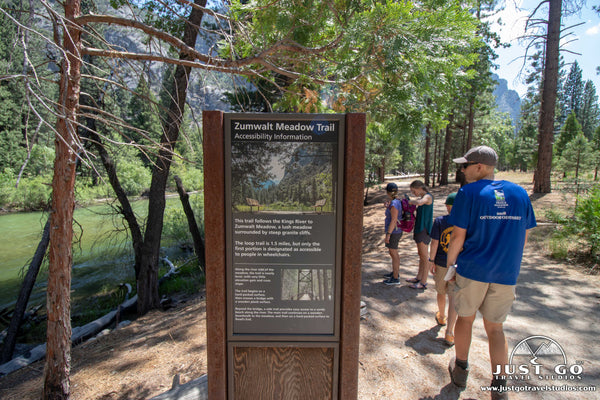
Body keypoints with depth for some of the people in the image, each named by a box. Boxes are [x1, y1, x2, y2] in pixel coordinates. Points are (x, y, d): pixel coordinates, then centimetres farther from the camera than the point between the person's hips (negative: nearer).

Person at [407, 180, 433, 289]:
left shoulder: (428, 196, -14)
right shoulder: (421, 198, 15)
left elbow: (419, 203, -36)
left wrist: (411, 201, -16)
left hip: (424, 230, -9)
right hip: (419, 229, 9)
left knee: (424, 256, -2)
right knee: (421, 255, 16)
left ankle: (423, 282, 5)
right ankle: (419, 278, 27)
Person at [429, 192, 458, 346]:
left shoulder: (439, 221, -10)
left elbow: (434, 243, -11)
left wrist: (431, 261, -3)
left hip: (441, 263, 0)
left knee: (441, 291, 21)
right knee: (453, 296, 4)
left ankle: (441, 317, 44)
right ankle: (449, 333, 4)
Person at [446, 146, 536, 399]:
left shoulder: (469, 192, -11)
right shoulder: (519, 193, 3)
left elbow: (458, 236, -12)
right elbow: (524, 237, 8)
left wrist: (449, 265, 1)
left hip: (472, 269, -3)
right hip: (506, 274, 4)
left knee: (465, 318, 17)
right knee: (495, 327, 17)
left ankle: (461, 371, 33)